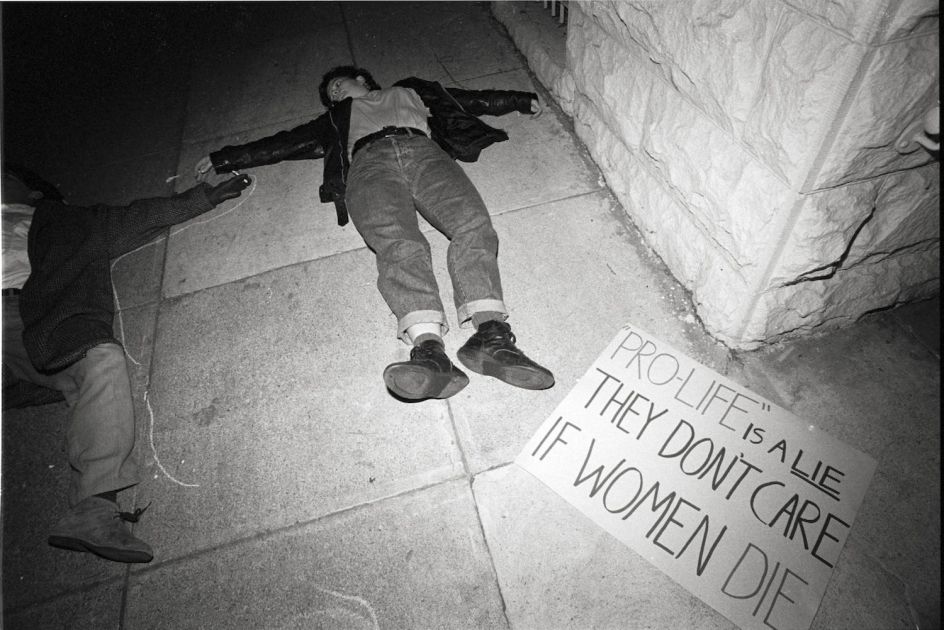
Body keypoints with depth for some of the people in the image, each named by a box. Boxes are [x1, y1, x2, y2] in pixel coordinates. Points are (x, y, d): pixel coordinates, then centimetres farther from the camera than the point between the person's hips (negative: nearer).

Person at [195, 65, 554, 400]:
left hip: (424, 150, 1)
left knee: (472, 222, -31)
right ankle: (428, 346, -55)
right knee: (397, 242, -34)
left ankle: (490, 334, -49)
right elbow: (284, 143, 40)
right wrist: (221, 160, 39)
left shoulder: (410, 91, 41)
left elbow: (472, 100, 39)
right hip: (369, 162, -1)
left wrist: (522, 100, 35)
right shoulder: (335, 120, 41)